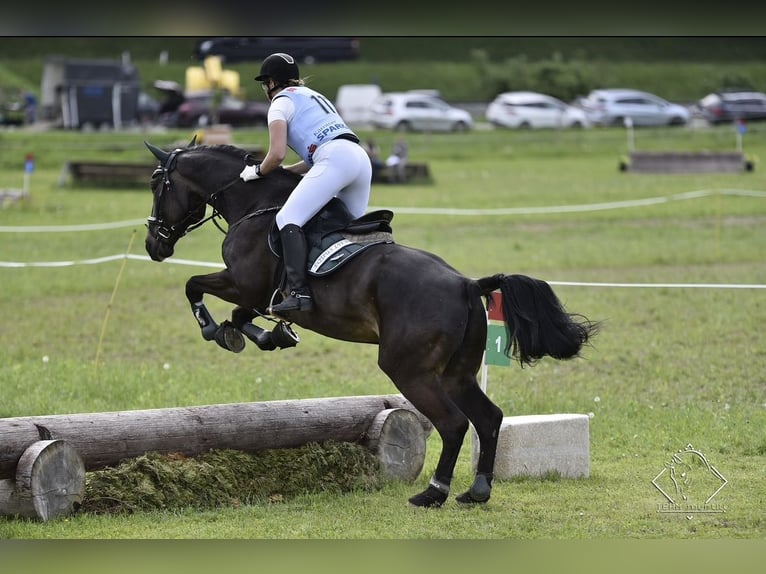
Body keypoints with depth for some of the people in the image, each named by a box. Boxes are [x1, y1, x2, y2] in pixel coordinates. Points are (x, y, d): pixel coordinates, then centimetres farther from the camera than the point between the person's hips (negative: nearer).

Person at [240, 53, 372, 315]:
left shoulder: (281, 103, 10)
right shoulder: (313, 96, 35)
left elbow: (277, 154, -4)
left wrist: (258, 171, 16)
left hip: (335, 159, -9)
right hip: (361, 158, 9)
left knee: (288, 219, -13)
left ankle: (299, 292, -29)